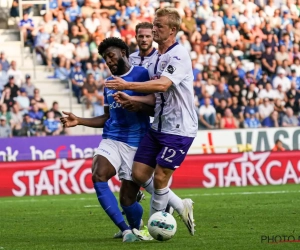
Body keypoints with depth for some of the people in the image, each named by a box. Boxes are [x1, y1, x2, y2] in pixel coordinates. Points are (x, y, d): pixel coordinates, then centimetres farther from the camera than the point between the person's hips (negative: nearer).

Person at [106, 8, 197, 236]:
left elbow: (163, 85, -30)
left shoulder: (179, 55, -15)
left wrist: (127, 85, -28)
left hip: (179, 129, -9)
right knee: (140, 174, 4)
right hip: (158, 126, 9)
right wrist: (131, 99, 0)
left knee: (160, 178, -7)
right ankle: (181, 206, 19)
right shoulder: (155, 60, 12)